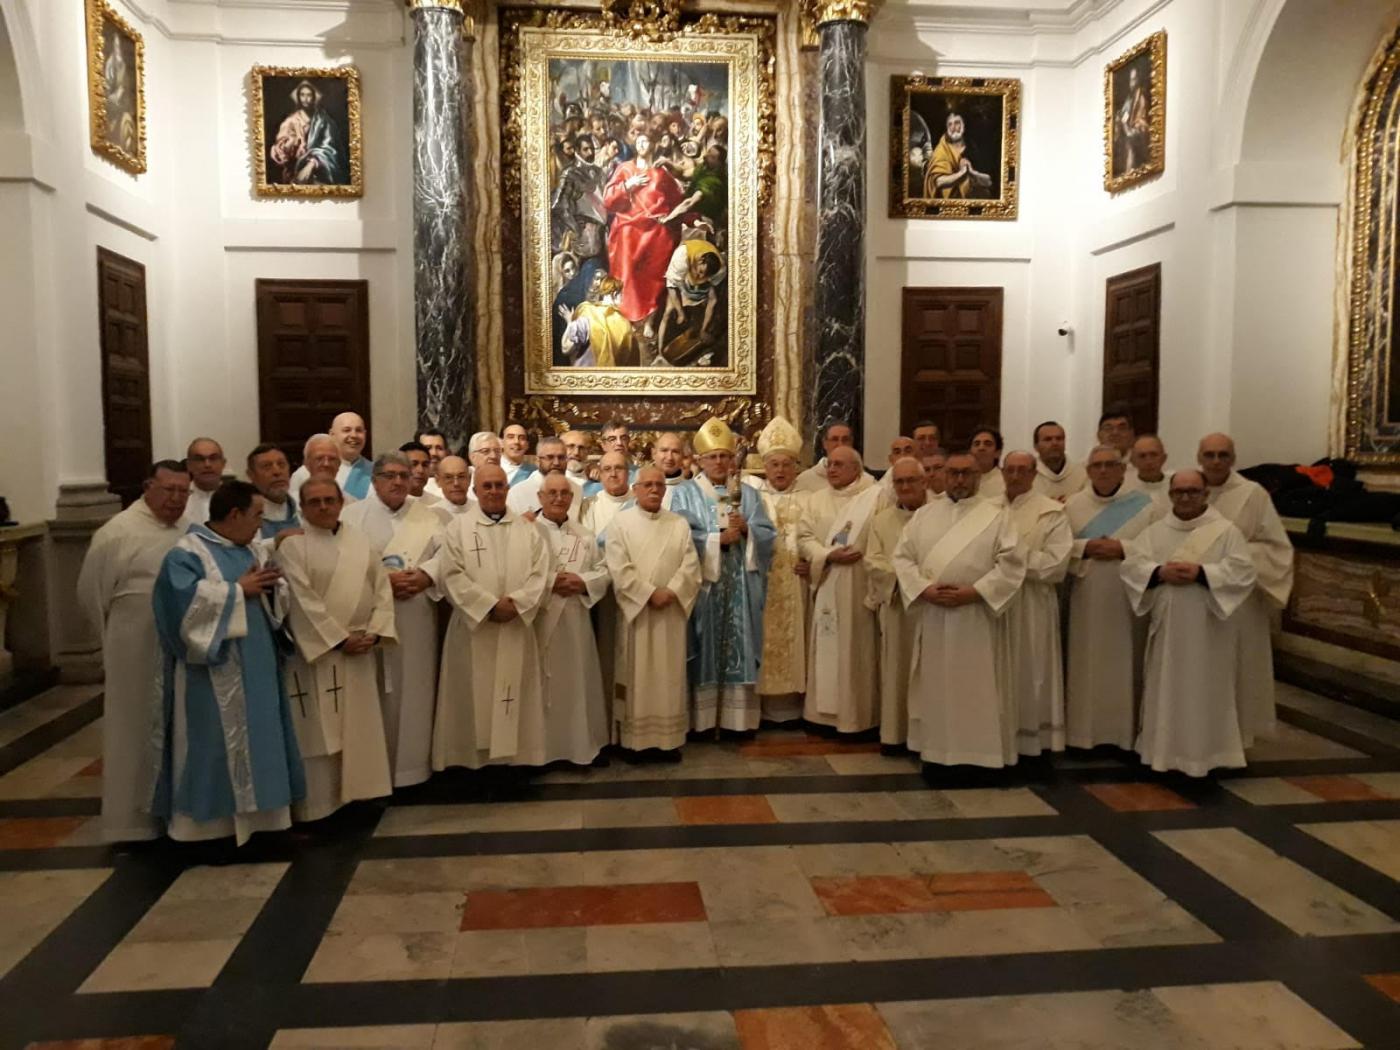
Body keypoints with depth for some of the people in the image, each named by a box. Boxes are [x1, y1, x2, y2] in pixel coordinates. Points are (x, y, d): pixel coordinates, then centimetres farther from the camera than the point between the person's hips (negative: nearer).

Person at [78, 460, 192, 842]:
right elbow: (90, 592, -4)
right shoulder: (118, 532, -12)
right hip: (136, 652, -6)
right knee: (137, 731, 6)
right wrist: (121, 632, 5)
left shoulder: (189, 531, 5)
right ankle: (133, 818, 19)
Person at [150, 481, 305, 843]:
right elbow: (185, 599, -26)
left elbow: (276, 601, 15)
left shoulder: (252, 550, 13)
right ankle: (210, 821, 11)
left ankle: (252, 812, 22)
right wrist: (238, 589, -19)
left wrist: (272, 586, -8)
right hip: (213, 672, -7)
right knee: (214, 745, 0)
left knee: (257, 738, 11)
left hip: (255, 667, 8)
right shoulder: (188, 552, -10)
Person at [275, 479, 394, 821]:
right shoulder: (291, 546, -6)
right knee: (319, 732, -3)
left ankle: (356, 794, 21)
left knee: (360, 728, 10)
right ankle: (319, 806, 5)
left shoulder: (360, 541, 10)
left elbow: (382, 589, 8)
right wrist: (340, 639, -14)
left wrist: (374, 633, -5)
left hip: (360, 651, 5)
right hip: (317, 651, -5)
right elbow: (302, 601, -13)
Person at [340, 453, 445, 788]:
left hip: (418, 620, 3)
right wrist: (383, 579, -17)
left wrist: (425, 575, -14)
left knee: (414, 692, 8)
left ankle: (413, 764, 20)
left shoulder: (428, 515, 13)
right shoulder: (352, 515, 2)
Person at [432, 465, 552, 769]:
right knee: (473, 696, 2)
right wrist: (490, 604, -15)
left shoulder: (528, 530, 9)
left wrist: (515, 603, -15)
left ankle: (513, 755, 11)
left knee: (513, 696, 4)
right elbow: (452, 576, -8)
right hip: (473, 627, -2)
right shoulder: (458, 528, 2)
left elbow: (540, 575, 1)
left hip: (516, 628, 2)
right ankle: (473, 758, 9)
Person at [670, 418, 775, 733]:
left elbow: (768, 534, 5)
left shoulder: (748, 493, 13)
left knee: (739, 645, 3)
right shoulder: (686, 493, 4)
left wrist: (746, 529, -14)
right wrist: (719, 538, -16)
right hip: (702, 584, -3)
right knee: (705, 649, -2)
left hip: (741, 586, 3)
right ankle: (702, 717, 5)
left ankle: (737, 716, 10)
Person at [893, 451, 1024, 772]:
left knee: (978, 688, 2)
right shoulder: (924, 513, 10)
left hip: (977, 616, -3)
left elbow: (1011, 564, -7)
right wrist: (925, 589, -11)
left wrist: (972, 593, -16)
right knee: (935, 685, 8)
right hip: (932, 615, 3)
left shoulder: (997, 514, 1)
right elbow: (903, 557, 5)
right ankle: (936, 751, 18)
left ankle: (981, 755, 11)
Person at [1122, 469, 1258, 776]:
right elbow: (1131, 564, -1)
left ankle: (1205, 755, 14)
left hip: (1208, 629, -3)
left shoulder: (1226, 530, -1)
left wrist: (1201, 573, -21)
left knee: (1206, 691, 3)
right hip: (1167, 626, 3)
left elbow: (1243, 572, -11)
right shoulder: (1155, 531, 7)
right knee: (1167, 690, 9)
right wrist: (1160, 572, -18)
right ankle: (1166, 752, 19)